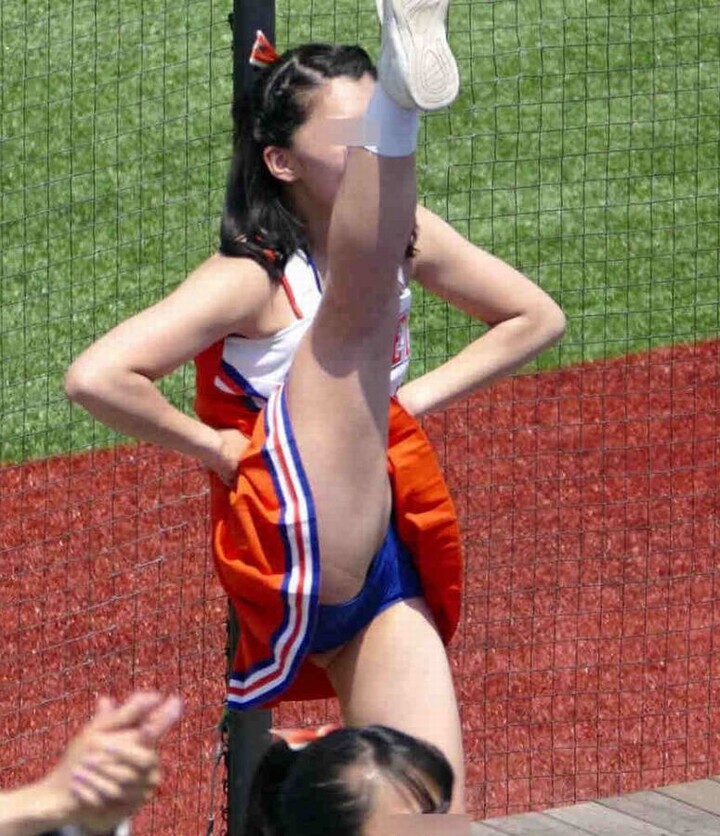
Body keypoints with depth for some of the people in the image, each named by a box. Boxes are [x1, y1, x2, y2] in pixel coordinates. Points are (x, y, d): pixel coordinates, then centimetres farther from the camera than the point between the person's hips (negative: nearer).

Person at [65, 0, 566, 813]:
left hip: (386, 558, 7)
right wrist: (218, 447, -8)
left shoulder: (407, 235, 11)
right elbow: (96, 377, -21)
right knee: (358, 299, -27)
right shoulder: (252, 278, -8)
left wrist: (417, 395, 10)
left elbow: (534, 317, 25)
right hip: (295, 552, -7)